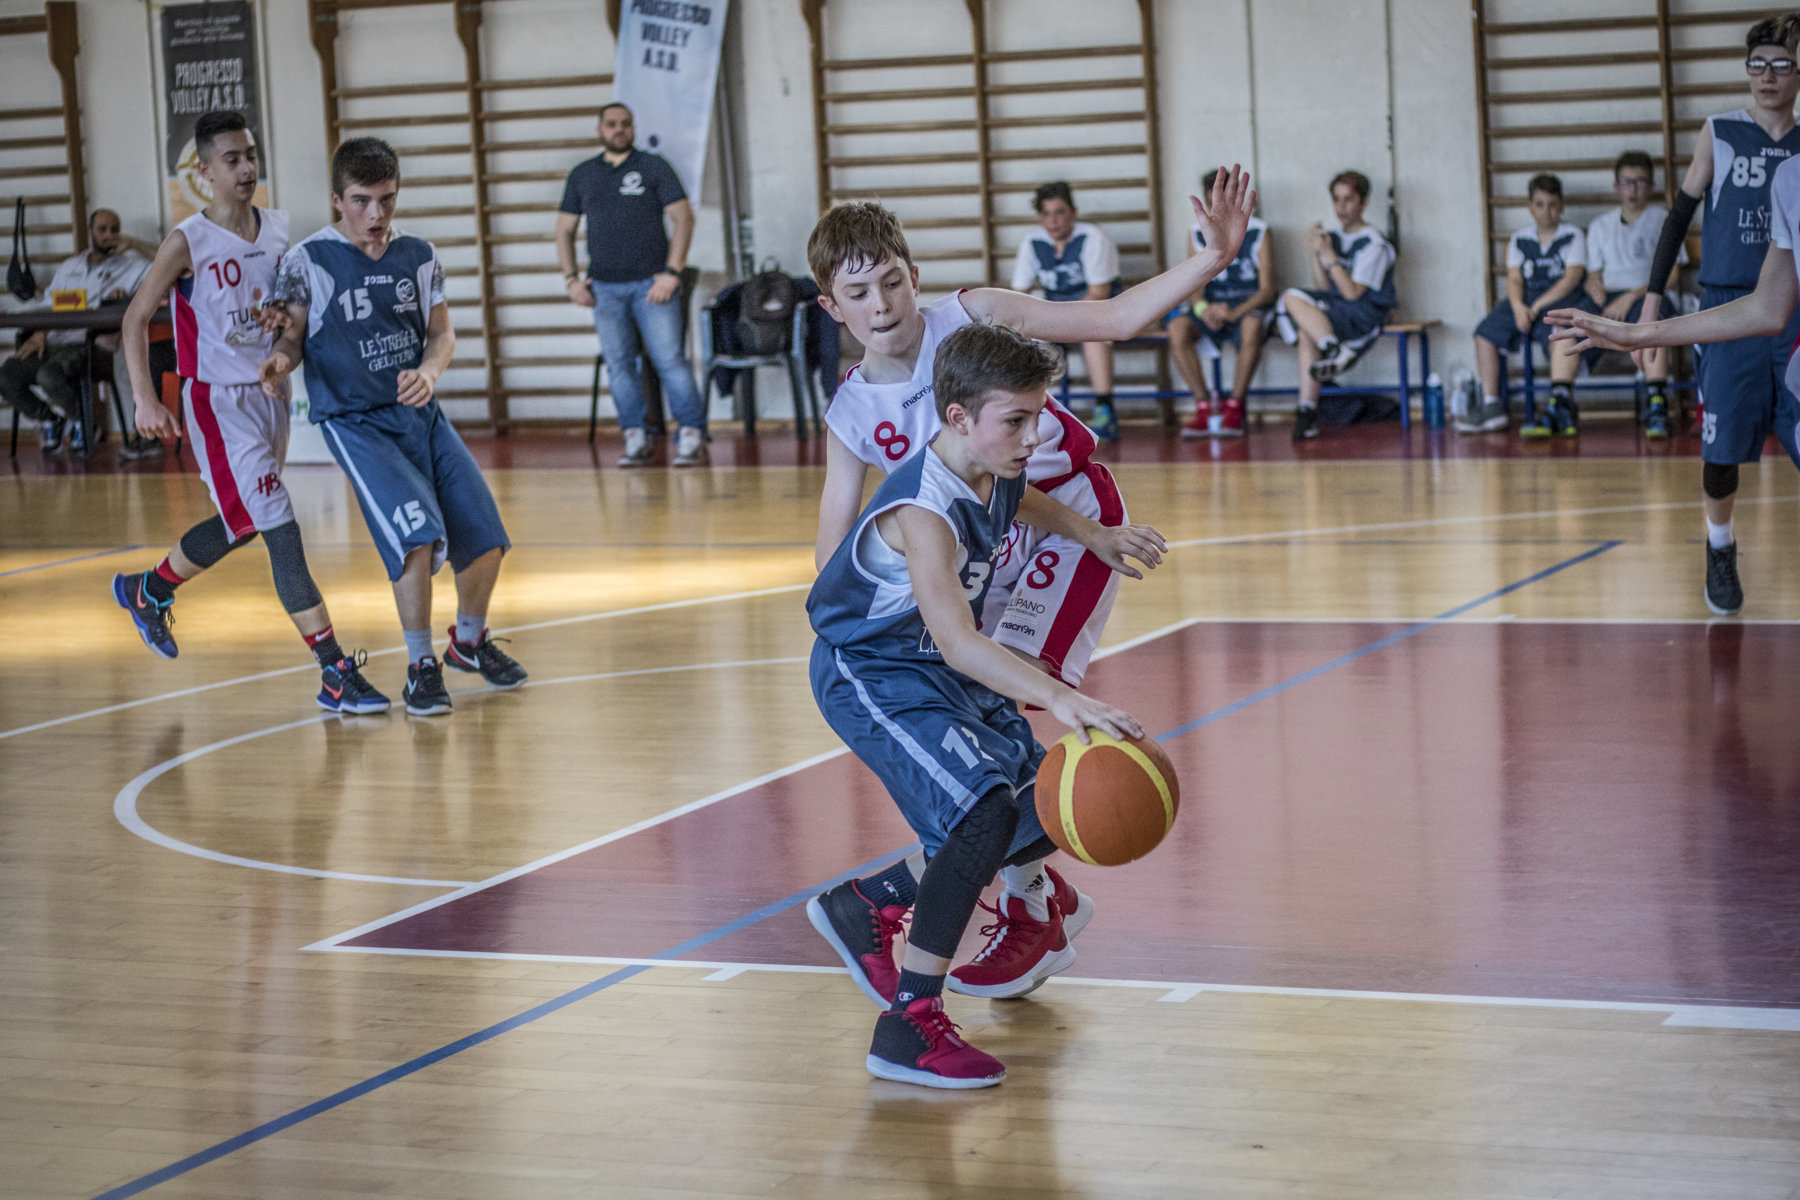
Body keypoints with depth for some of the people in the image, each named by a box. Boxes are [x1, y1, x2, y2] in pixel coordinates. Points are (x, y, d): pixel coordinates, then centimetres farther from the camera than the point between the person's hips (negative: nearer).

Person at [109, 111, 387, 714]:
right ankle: (335, 674, -14)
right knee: (279, 526, -13)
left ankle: (148, 589, 46)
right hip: (218, 400, -7)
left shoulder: (278, 229, 4)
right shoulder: (188, 243, -13)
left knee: (242, 523, 20)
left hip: (271, 392, 7)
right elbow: (136, 318, -8)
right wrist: (145, 398, -16)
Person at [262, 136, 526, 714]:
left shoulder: (418, 255, 3)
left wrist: (427, 374, -15)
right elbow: (291, 336, -3)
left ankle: (469, 641, 31)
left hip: (421, 413, 5)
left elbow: (442, 333, 6)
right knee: (416, 535, -23)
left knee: (485, 535, 3)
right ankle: (421, 667, -4)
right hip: (355, 422, -5)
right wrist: (281, 359, -27)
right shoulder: (308, 262, -9)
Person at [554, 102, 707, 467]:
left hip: (651, 284, -3)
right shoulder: (582, 175, 13)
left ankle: (691, 436, -5)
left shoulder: (653, 166, 4)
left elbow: (683, 218, -1)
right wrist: (571, 278, 6)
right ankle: (636, 439, 9)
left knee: (670, 360, -9)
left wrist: (672, 272, -10)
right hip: (605, 288, 3)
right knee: (619, 365, 3)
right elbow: (565, 230, 18)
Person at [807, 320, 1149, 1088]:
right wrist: (1058, 699, -56)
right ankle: (908, 1027, -25)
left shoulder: (1002, 477, -6)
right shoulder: (923, 511, -33)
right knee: (986, 812, -27)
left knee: (1047, 814, 15)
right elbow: (957, 642, -45)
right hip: (872, 677, -9)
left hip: (951, 672, 9)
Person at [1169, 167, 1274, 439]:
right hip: (1210, 307, 2)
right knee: (1177, 328, -31)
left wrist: (1235, 312, -26)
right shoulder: (1198, 234, 9)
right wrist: (1203, 309, -24)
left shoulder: (1258, 231, 1)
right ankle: (1203, 408, -27)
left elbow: (1267, 289, -7)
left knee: (1252, 327, -39)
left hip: (1248, 306, -2)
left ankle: (1234, 407, -27)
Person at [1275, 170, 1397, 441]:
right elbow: (1324, 289, 10)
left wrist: (1329, 255, -18)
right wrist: (1316, 254, -3)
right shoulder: (1333, 237, 15)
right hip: (1335, 310, 6)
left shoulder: (1373, 243, -5)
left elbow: (1353, 293, -13)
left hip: (1366, 315, -6)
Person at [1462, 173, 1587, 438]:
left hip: (1561, 298, -4)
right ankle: (1491, 406, -15)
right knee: (1485, 332, -17)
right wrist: (1518, 307, -16)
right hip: (1525, 299, 4)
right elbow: (1514, 278, 6)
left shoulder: (1573, 236, 5)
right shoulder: (1519, 238, 16)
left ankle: (1560, 406, -44)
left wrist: (1538, 306, -18)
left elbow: (1572, 278, -8)